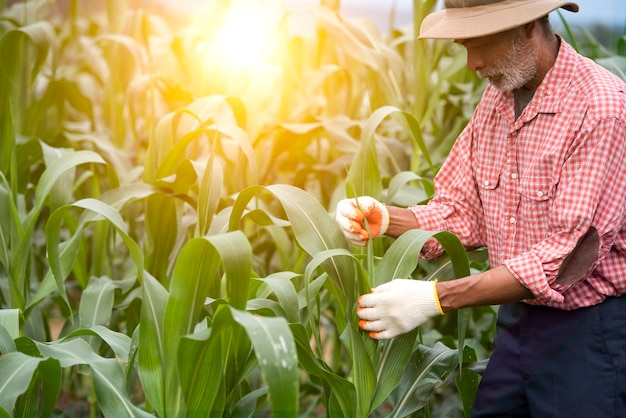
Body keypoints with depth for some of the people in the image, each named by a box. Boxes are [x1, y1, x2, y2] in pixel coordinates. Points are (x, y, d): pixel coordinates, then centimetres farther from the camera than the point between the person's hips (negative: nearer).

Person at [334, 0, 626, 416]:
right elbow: (461, 212, 8)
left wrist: (435, 297, -27)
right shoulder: (496, 99, 4)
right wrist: (385, 219, -12)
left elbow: (568, 256, -25)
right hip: (517, 321, 7)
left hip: (588, 332, -6)